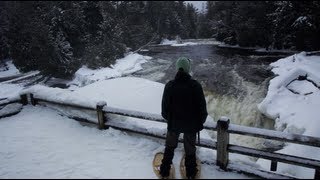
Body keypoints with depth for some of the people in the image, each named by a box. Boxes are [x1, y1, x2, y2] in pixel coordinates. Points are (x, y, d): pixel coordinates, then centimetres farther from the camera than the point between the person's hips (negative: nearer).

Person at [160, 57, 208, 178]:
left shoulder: (169, 86, -13)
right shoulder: (195, 85, -17)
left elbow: (164, 107, -4)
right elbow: (202, 107, -10)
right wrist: (200, 122, 7)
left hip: (173, 124, 1)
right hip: (191, 124, -1)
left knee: (170, 147, 22)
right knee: (190, 149, 19)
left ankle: (165, 171, 33)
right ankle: (191, 173, 35)